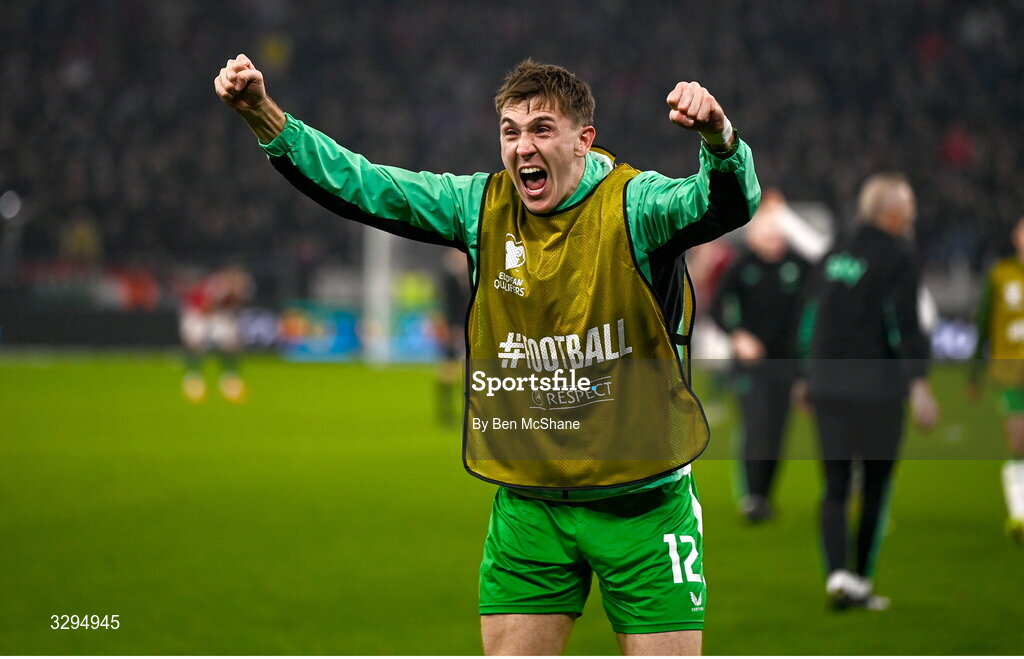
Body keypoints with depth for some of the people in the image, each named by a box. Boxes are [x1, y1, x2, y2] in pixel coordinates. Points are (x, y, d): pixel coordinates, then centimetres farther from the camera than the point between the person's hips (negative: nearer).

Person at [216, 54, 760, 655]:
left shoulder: (632, 205, -12)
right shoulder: (483, 207, 1)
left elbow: (728, 204, -31)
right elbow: (360, 185, 0)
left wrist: (719, 138, -54)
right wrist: (267, 117, -13)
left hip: (642, 503, -4)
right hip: (528, 504, 4)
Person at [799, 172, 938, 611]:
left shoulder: (836, 255, 12)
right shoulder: (898, 257, -8)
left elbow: (812, 321, 15)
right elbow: (905, 323, -17)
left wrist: (810, 379, 24)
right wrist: (918, 384, -19)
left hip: (829, 382, 5)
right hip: (876, 385, -5)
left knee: (834, 487, 5)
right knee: (875, 485, 8)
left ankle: (837, 572, -12)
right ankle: (862, 580, 11)